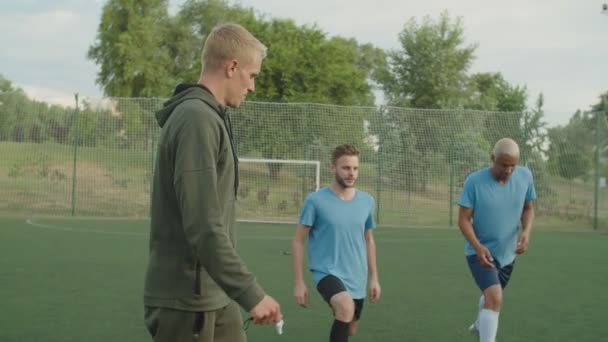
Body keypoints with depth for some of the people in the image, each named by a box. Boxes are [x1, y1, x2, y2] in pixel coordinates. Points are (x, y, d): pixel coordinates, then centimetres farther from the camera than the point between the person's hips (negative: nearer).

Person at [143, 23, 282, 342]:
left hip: (214, 297, 9)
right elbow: (204, 228, -25)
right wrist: (251, 292, -24)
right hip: (185, 298, -9)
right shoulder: (197, 117, -17)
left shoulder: (208, 116, 13)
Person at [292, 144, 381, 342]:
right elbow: (298, 241, -4)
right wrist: (299, 282, -8)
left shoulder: (367, 201, 4)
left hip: (357, 279, 6)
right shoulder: (316, 200, -10)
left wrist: (374, 278, 14)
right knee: (346, 308, -35)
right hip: (327, 272, -6)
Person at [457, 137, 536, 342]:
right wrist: (478, 247, -31)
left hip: (507, 253, 5)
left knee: (491, 296, 26)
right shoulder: (474, 181, -20)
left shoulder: (525, 176, -9)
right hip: (480, 252, -5)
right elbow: (463, 219, -16)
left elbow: (528, 208, 5)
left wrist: (526, 231, -15)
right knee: (495, 298, -24)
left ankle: (479, 326, 57)